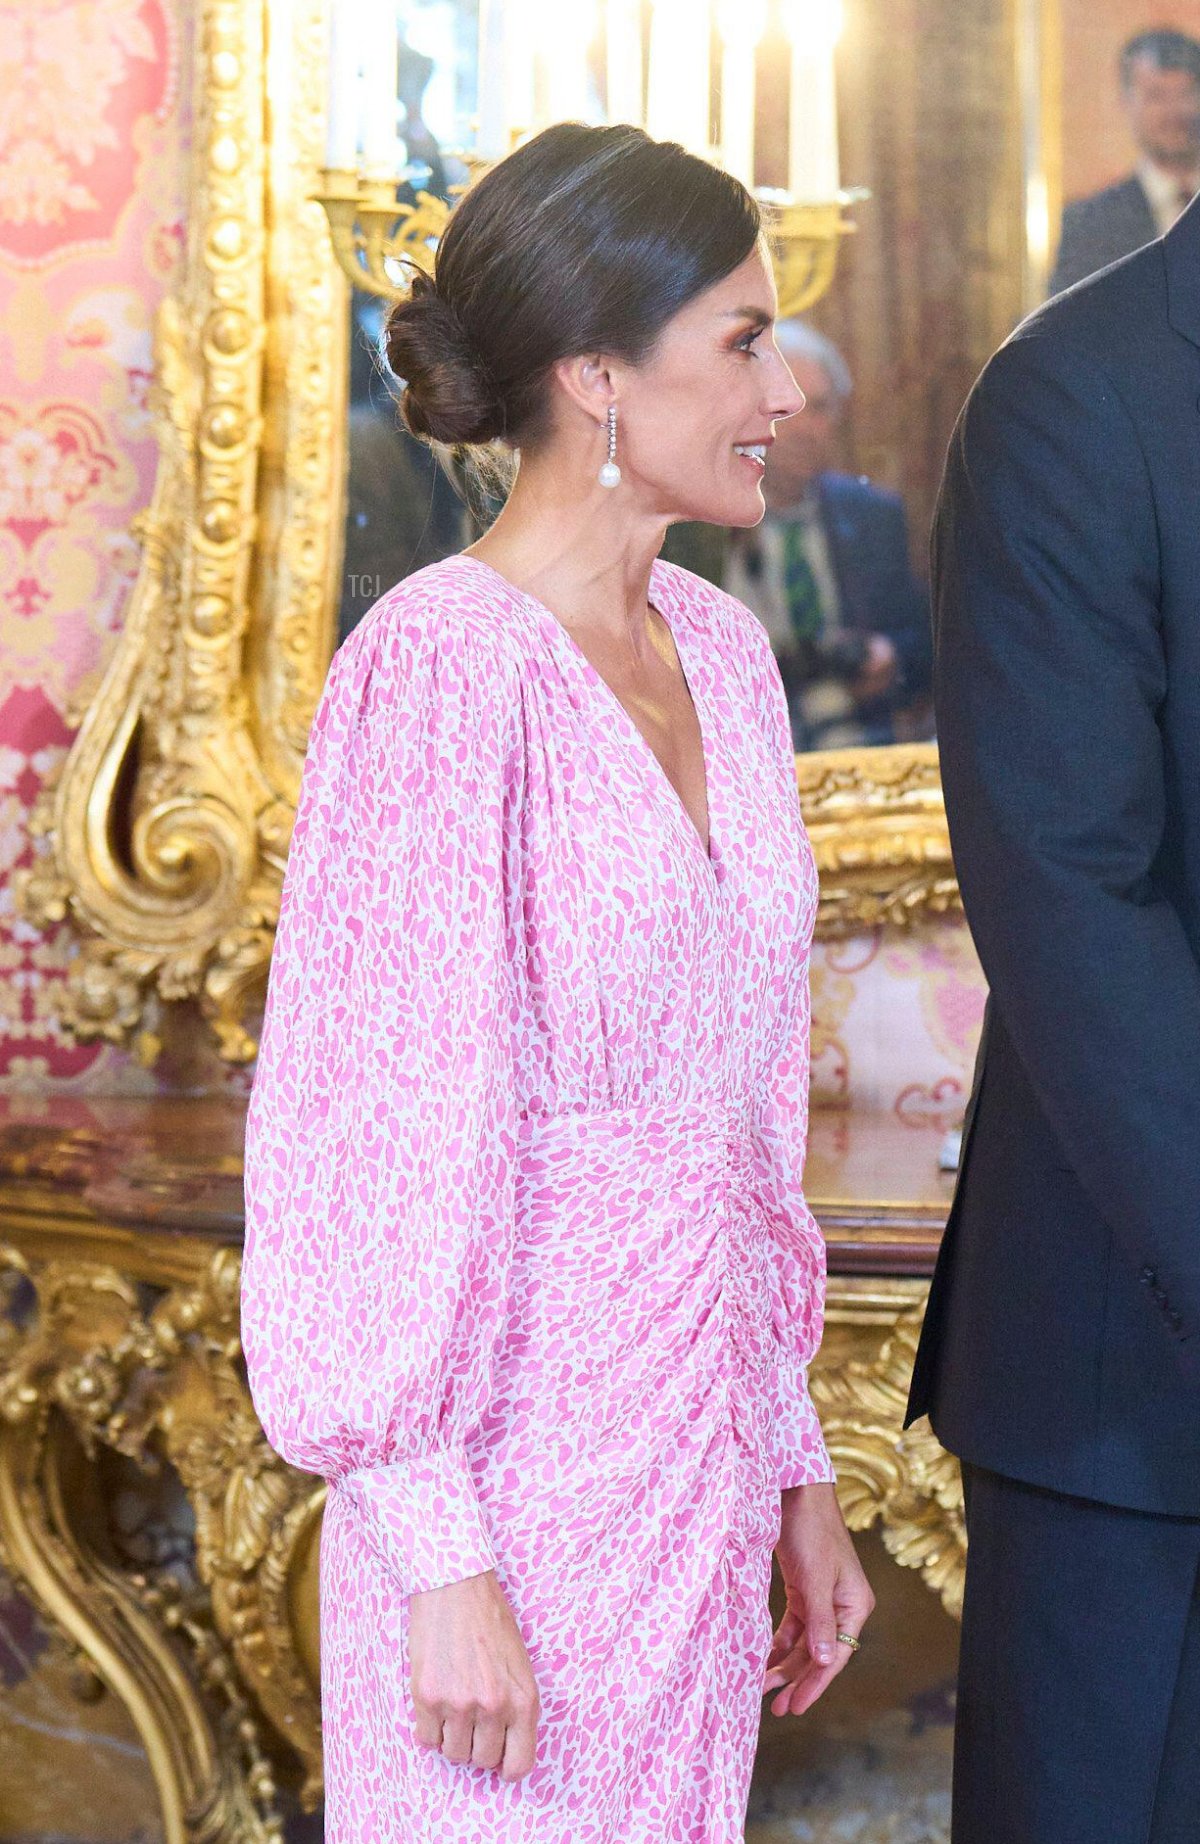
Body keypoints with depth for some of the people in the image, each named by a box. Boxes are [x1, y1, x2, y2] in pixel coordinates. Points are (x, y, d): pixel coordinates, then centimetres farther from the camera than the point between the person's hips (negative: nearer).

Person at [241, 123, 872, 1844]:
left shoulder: (719, 652, 9)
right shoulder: (438, 673, -16)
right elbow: (369, 1150, -16)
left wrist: (791, 1469, 17)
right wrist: (441, 1562, -17)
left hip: (686, 1472, 8)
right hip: (511, 1487, -7)